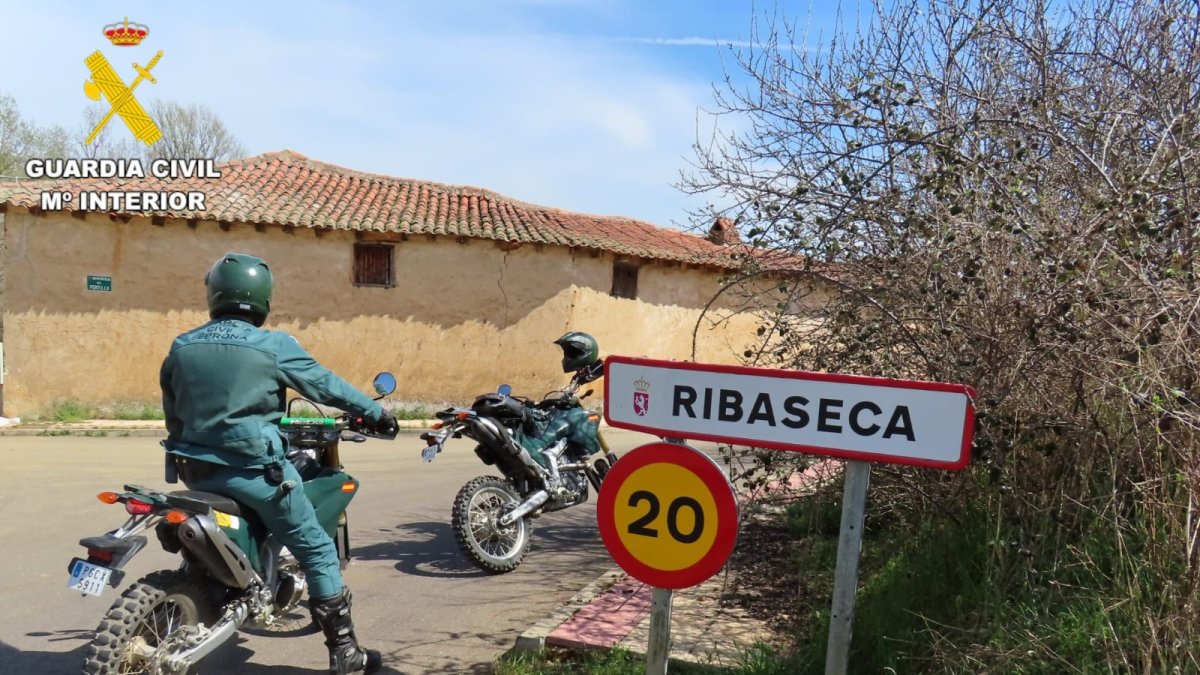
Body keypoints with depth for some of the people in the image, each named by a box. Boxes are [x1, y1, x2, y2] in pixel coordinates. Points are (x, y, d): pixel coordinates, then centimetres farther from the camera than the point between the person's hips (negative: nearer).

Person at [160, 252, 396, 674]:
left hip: (195, 467, 6)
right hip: (254, 468, -6)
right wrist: (375, 411, 14)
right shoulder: (273, 346, -10)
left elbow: (172, 415, 15)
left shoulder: (181, 347, 6)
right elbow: (326, 385, 0)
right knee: (316, 550, 5)